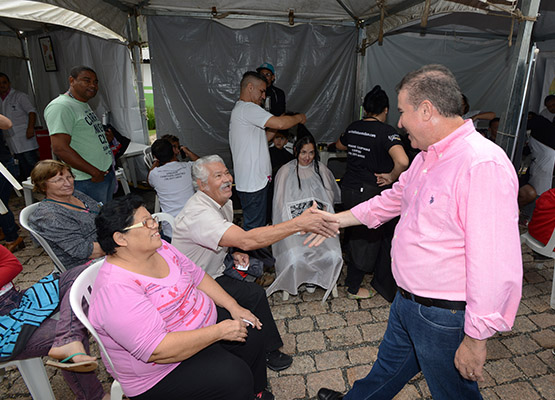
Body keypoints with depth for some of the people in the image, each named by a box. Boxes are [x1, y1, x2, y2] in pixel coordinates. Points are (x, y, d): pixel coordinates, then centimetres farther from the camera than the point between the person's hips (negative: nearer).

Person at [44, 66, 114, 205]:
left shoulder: (84, 105, 18)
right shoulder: (60, 107, -14)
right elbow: (60, 148, -22)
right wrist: (94, 172, -20)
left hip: (107, 173, 9)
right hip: (88, 181, -9)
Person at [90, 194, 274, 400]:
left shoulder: (159, 247, -4)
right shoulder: (116, 289, -29)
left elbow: (196, 275, 5)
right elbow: (157, 350, -32)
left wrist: (234, 307, -3)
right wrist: (220, 331, -28)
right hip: (163, 371, -8)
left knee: (252, 330, 5)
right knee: (234, 375, -20)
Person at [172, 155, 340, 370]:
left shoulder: (224, 202, 1)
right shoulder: (198, 213, -31)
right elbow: (246, 240, -43)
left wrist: (234, 252, -4)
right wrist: (299, 223, -45)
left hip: (214, 271, 9)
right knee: (254, 294, -18)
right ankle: (268, 351, 3)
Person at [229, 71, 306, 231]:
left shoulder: (240, 109, 21)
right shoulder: (247, 108, -14)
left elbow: (262, 138, 21)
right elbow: (280, 123, -24)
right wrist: (299, 118, -4)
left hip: (255, 180, 11)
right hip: (253, 183, -11)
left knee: (252, 225, 19)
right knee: (254, 228, -1)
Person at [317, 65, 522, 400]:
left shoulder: (484, 165, -28)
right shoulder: (427, 156, 4)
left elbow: (496, 265, -29)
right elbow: (395, 198, 17)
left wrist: (476, 339, -21)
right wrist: (336, 220, 18)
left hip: (444, 317, -8)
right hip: (407, 301, 8)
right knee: (389, 366, 30)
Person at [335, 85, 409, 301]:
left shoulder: (353, 127, 4)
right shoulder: (386, 131, -16)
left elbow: (340, 145, 25)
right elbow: (402, 160, -32)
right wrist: (391, 177, -15)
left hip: (348, 188, 6)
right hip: (371, 192, -6)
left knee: (355, 234, 25)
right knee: (366, 240, 9)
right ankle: (353, 287, 24)